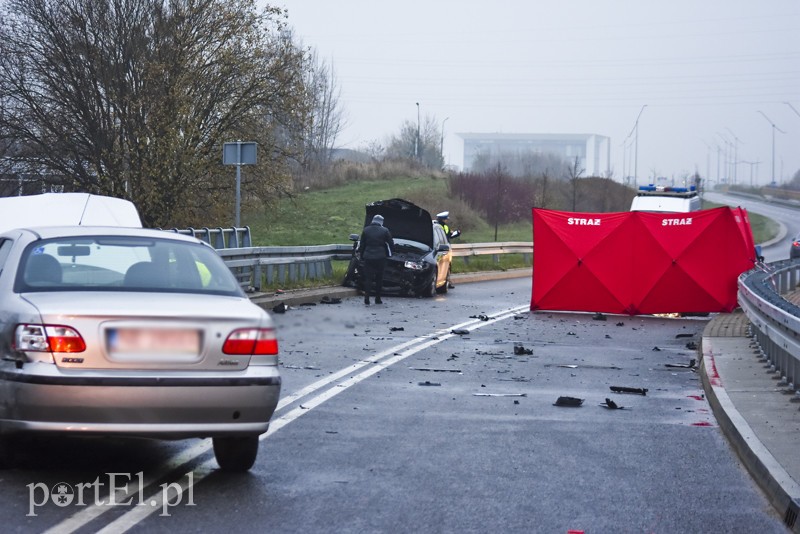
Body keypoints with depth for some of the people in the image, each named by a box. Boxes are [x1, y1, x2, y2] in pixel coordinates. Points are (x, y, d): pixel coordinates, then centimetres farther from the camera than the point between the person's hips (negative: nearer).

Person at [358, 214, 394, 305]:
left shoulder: (366, 230, 4)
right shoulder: (385, 231, -1)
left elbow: (361, 245, 6)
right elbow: (391, 244, 2)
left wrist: (361, 255, 13)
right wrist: (390, 253, 18)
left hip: (368, 257, 1)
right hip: (380, 258, -1)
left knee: (368, 278, 1)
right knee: (379, 278, 9)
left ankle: (366, 298, -12)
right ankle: (378, 299, 11)